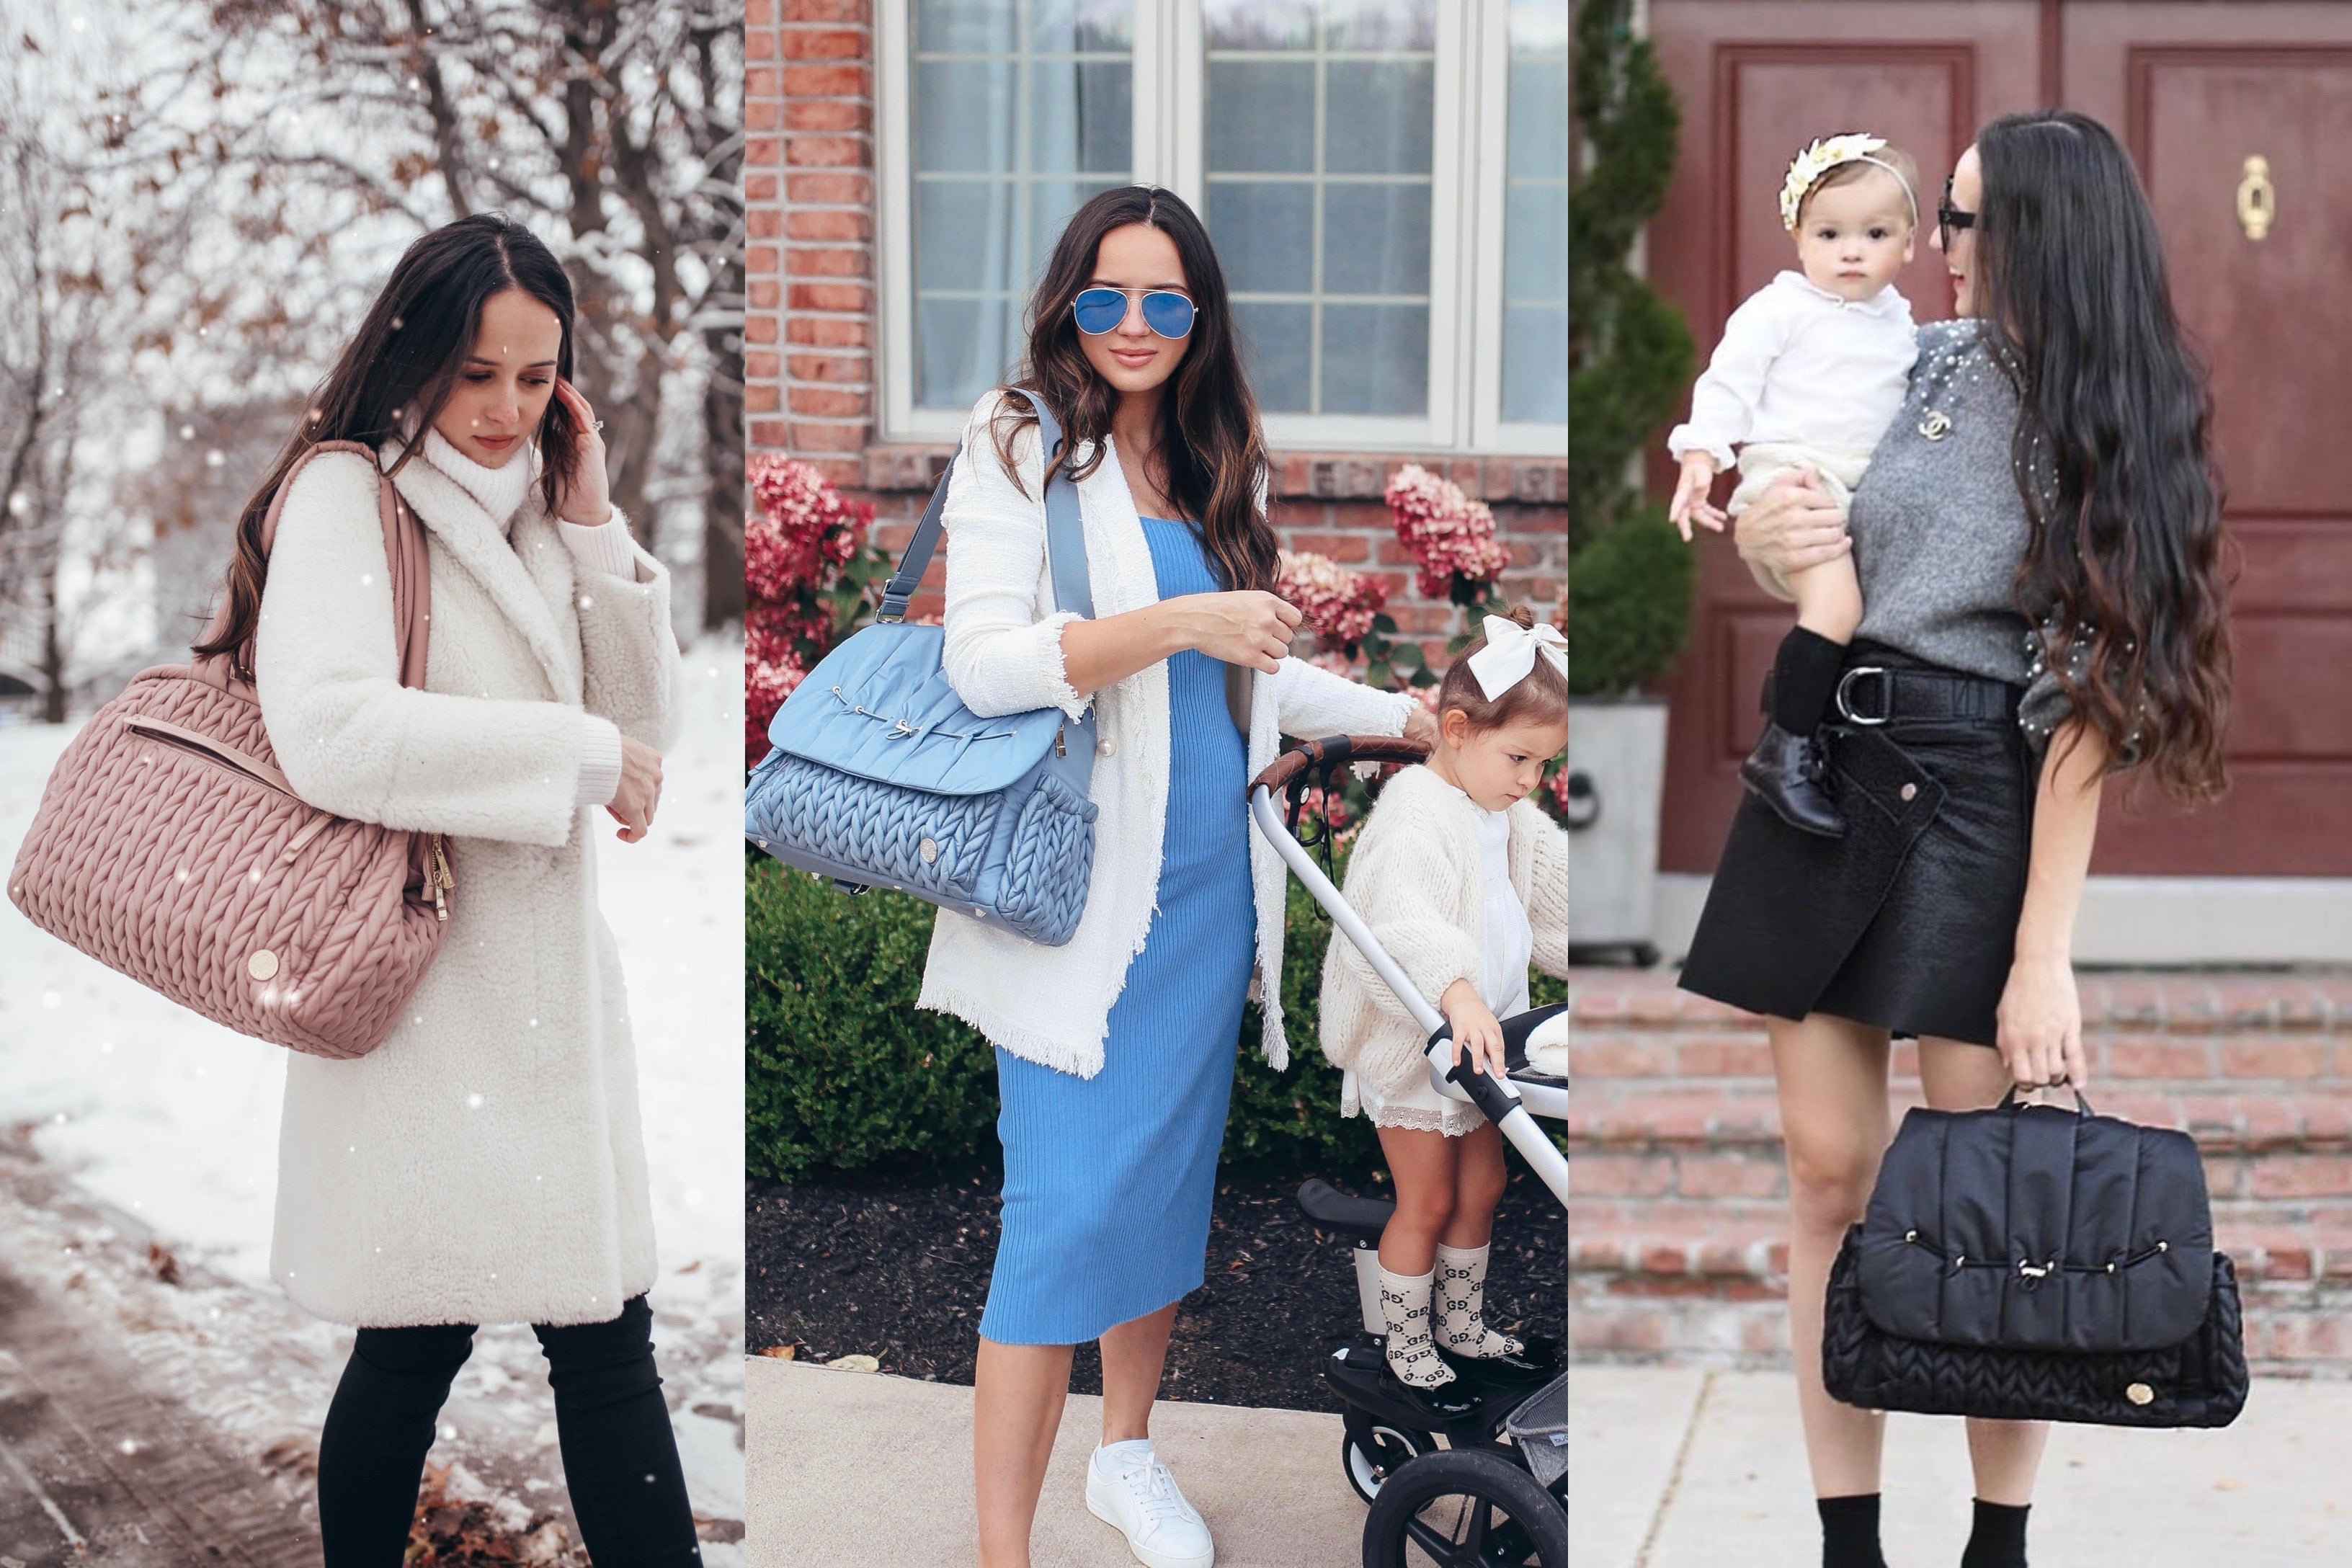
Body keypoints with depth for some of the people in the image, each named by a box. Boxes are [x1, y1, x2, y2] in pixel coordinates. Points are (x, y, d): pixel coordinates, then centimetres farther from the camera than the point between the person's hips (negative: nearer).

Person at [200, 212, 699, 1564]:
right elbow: (329, 730, -25)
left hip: (549, 981, 7)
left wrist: (594, 528, 2)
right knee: (419, 1342, 2)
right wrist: (578, 753, -17)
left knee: (607, 1335, 5)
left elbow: (646, 730, 12)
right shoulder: (348, 492, -8)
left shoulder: (529, 508, 15)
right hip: (428, 985, -7)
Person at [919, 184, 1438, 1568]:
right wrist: (1178, 623, -22)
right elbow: (984, 665, -16)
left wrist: (1410, 716, 22)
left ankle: (1130, 1455, 33)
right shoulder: (1020, 450, -5)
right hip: (1083, 888, -6)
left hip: (1209, 882, 6)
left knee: (1172, 1177, 14)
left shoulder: (1221, 472, 14)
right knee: (1070, 1209, -9)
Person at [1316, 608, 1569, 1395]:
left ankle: (1462, 1323, 34)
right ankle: (1408, 1344, 19)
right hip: (1410, 1044, -8)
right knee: (1426, 1202, 3)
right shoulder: (1415, 815, -24)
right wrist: (1459, 995, -54)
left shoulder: (1512, 820, 5)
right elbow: (1404, 920, -40)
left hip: (1480, 1040, 8)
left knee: (1482, 1188, 18)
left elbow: (1555, 895, 17)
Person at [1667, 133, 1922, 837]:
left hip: (1867, 487, 8)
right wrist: (1701, 455, -21)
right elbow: (1730, 378, -10)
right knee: (1836, 605, -25)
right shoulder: (1780, 308, -5)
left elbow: (1918, 399, 28)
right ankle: (1785, 753, -21)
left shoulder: (1898, 319, 16)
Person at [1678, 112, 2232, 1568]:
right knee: (1832, 1167, 4)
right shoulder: (1932, 358, 8)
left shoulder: (2112, 429, -5)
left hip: (1976, 795, -4)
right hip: (1822, 764, 5)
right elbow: (1818, 569, 21)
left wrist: (2046, 954, -17)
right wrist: (1766, 538, -4)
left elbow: (2086, 699, -12)